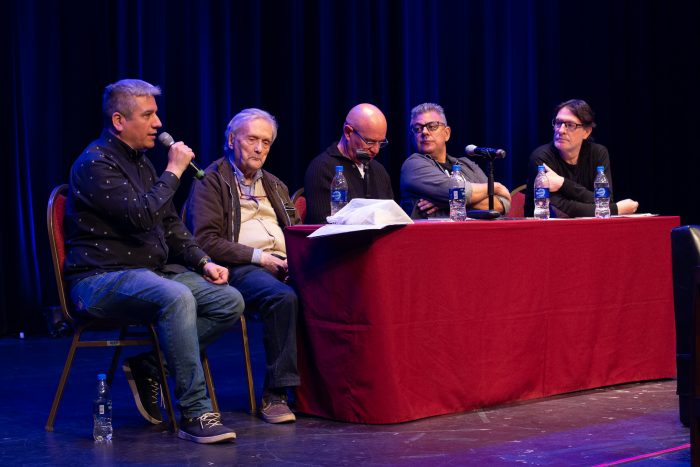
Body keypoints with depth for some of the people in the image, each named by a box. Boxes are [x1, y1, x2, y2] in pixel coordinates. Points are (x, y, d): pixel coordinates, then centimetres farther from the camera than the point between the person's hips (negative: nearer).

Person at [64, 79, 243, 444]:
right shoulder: (95, 163, -11)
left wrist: (203, 262, 8)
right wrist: (173, 171, -13)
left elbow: (170, 223, 22)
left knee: (229, 301, -8)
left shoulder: (141, 161, 17)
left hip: (152, 271, 9)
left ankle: (148, 366, 1)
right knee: (176, 298, -37)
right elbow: (142, 217, -24)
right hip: (101, 279, -9)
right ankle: (195, 414, -31)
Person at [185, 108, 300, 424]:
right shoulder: (211, 181, 6)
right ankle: (275, 394, -27)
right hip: (238, 269, -6)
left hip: (282, 265, 6)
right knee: (283, 298, -36)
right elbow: (206, 241, -6)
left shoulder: (274, 185, 27)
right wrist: (259, 257, -13)